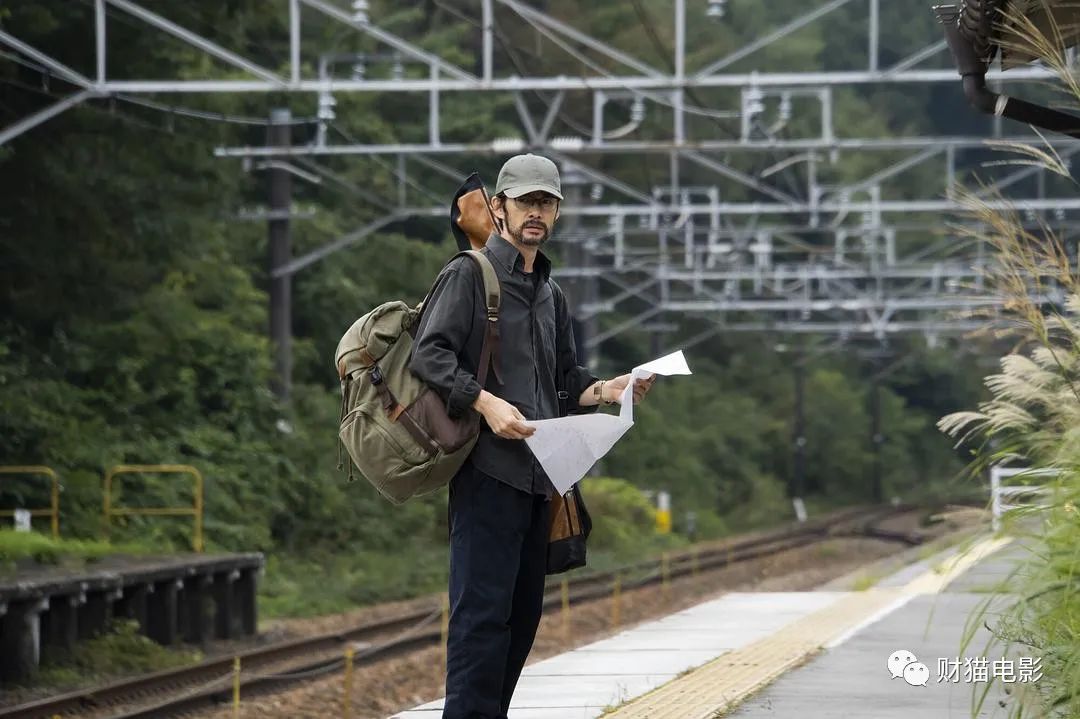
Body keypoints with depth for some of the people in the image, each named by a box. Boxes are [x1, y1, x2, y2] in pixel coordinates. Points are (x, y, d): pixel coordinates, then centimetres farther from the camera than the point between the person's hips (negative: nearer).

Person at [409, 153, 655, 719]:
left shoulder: (551, 295, 23)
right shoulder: (470, 275, -1)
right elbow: (429, 355, -11)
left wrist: (605, 391, 7)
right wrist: (485, 402, -23)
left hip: (538, 476, 8)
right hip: (487, 471, -8)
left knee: (523, 612, 9)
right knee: (483, 608, -13)